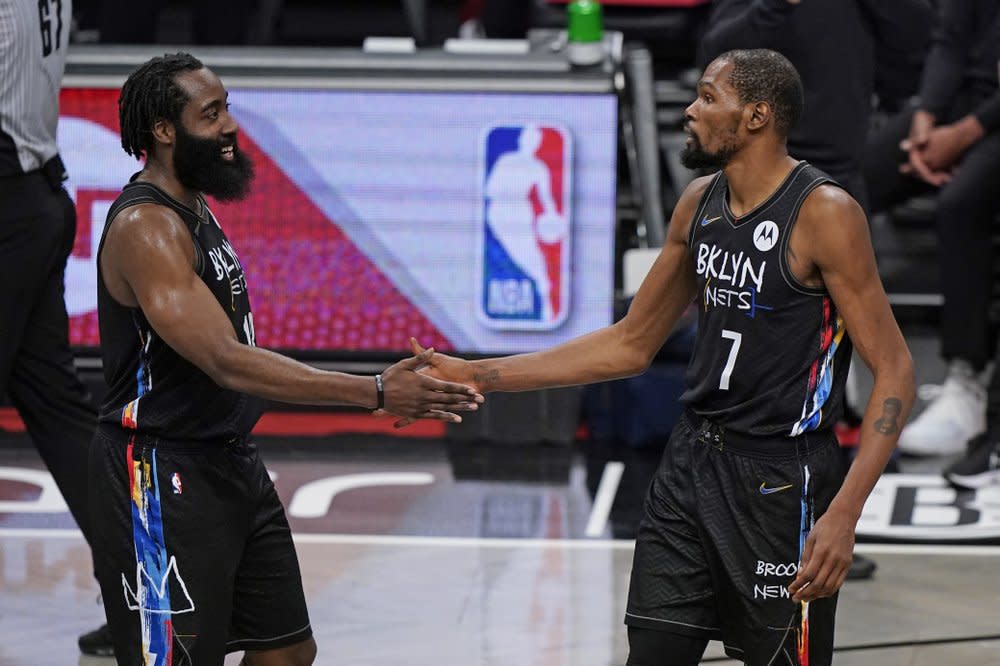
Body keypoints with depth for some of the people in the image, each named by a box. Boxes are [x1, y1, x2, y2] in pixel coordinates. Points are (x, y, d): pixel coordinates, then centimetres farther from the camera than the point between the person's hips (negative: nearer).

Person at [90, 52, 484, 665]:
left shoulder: (195, 211, 11)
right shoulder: (146, 227, -21)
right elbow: (228, 363, -29)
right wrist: (376, 393, -32)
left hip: (231, 463, 10)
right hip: (163, 479, -10)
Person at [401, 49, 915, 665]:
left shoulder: (823, 214, -15)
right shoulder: (700, 204, 8)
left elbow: (894, 369, -16)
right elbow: (631, 345, 16)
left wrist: (843, 515, -26)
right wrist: (479, 376, 10)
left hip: (782, 477, -7)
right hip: (693, 461, 7)